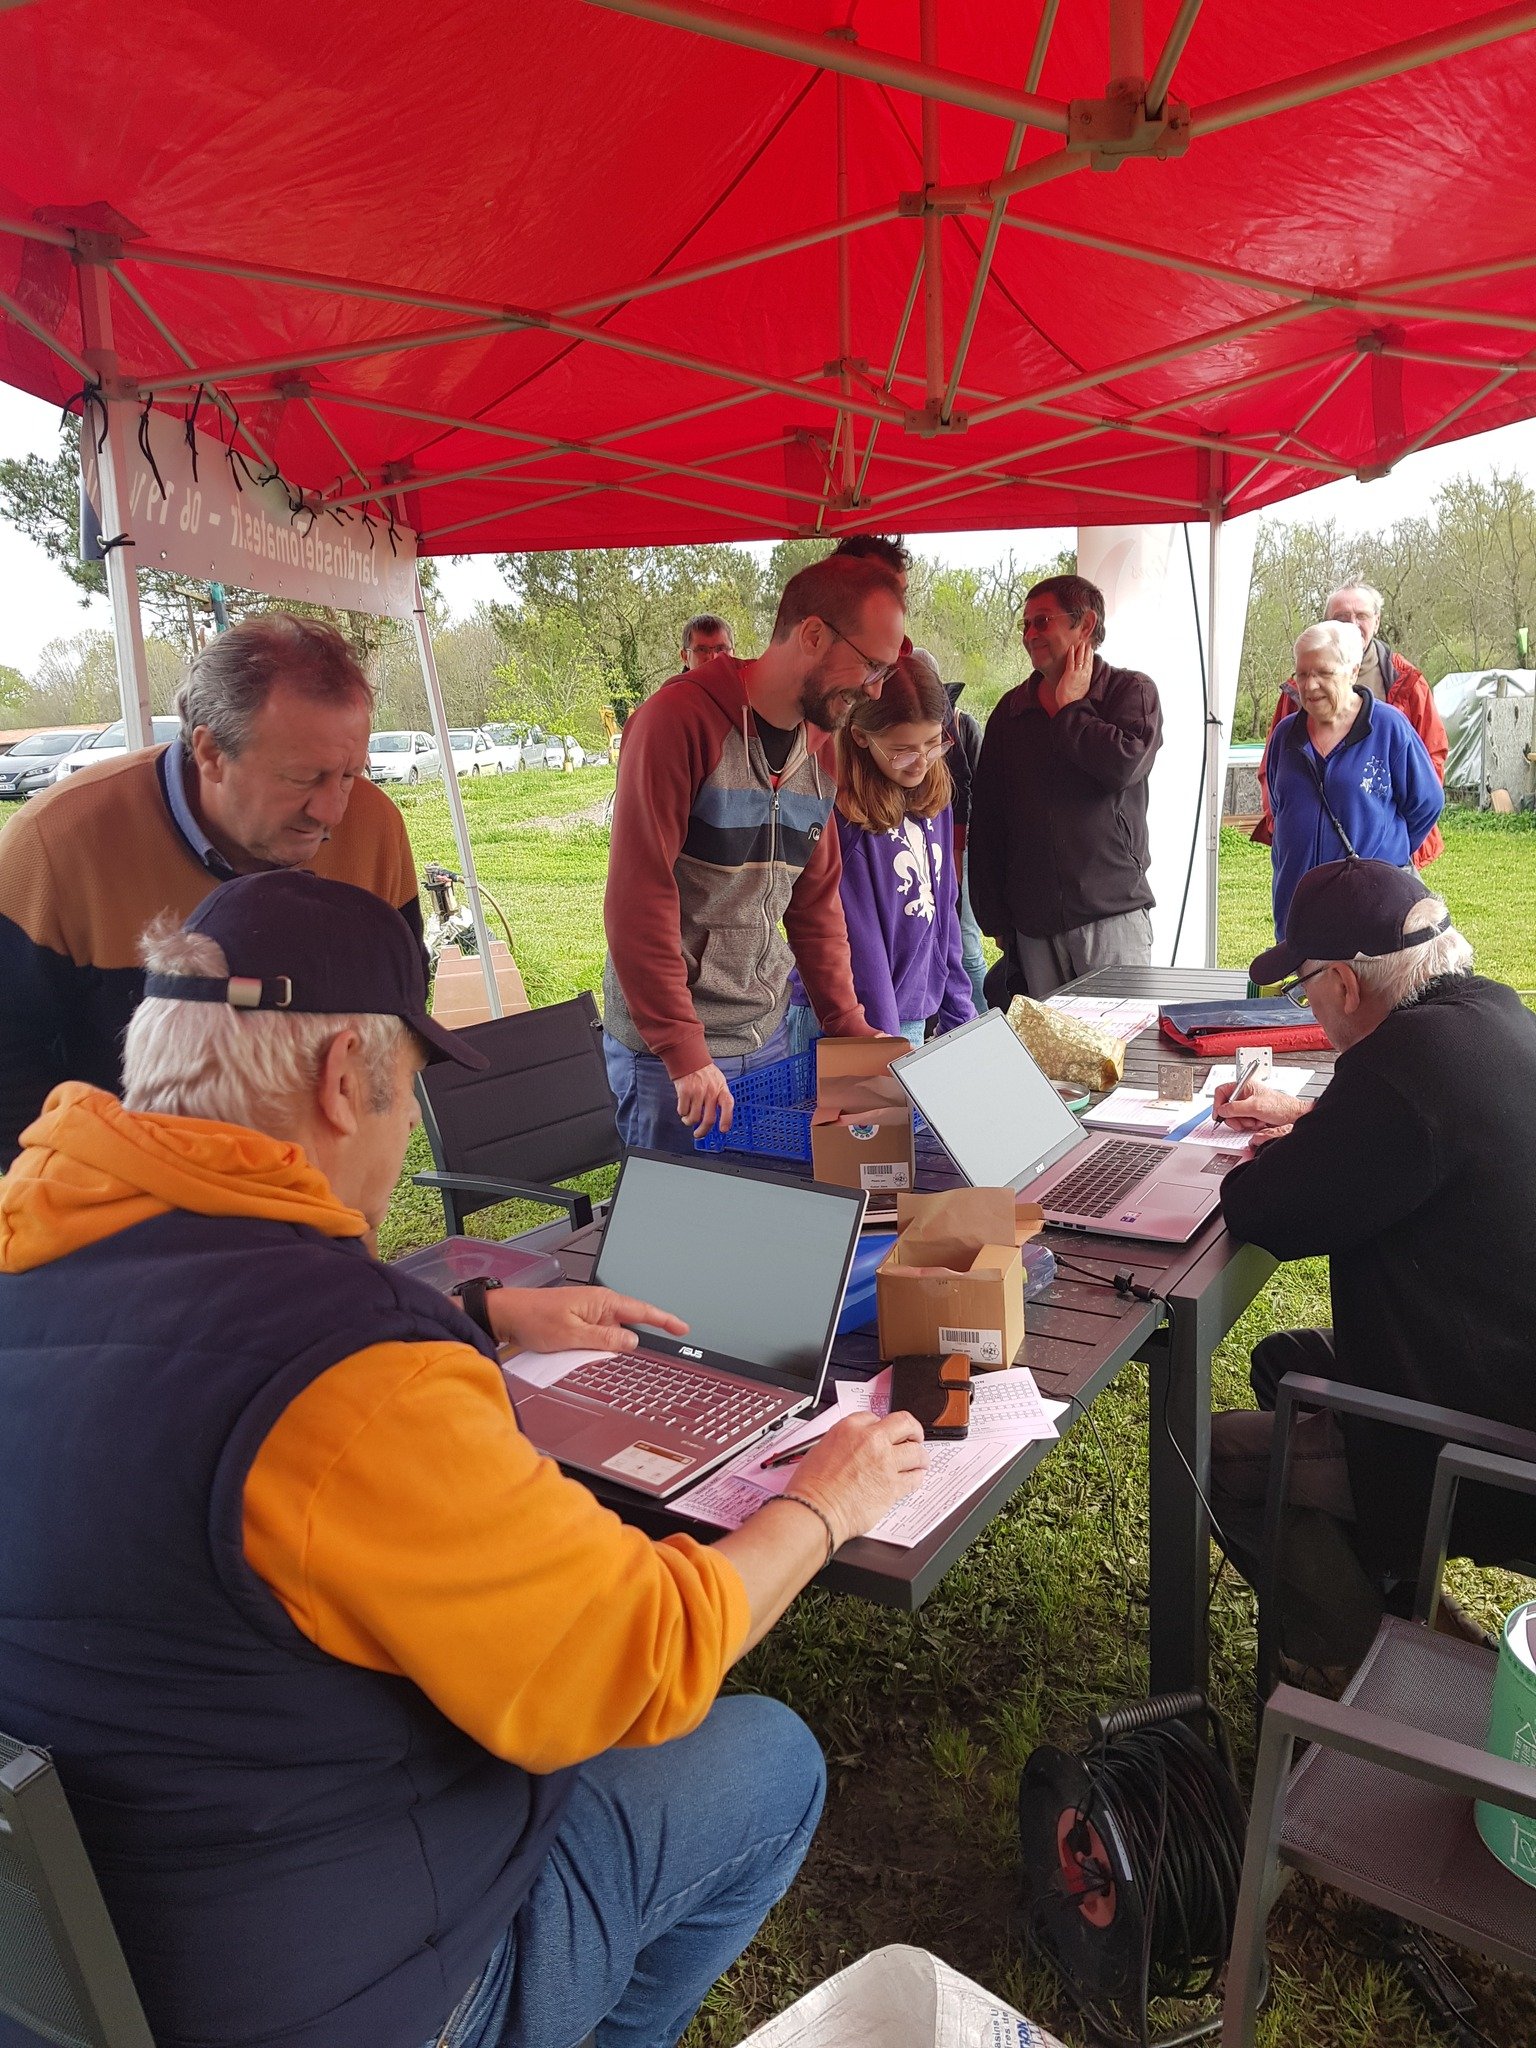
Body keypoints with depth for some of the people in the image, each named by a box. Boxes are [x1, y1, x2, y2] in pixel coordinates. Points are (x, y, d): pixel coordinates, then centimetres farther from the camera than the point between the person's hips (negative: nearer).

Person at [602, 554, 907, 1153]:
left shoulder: (821, 747, 8)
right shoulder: (680, 721, -17)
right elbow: (638, 899, -20)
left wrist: (850, 1028, 7)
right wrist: (684, 1052, -21)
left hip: (768, 1036, 7)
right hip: (669, 1055, -7)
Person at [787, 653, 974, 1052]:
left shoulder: (933, 799, 6)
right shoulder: (842, 816, -17)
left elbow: (943, 915, 12)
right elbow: (857, 944, -18)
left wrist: (962, 1018, 11)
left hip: (918, 1019, 7)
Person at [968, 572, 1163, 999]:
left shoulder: (1133, 692, 2)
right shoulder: (1011, 710, 11)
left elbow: (1124, 764, -21)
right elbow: (984, 818, 11)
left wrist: (1068, 709, -5)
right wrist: (992, 916, 6)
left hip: (1113, 914, -3)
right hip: (1033, 921, 3)